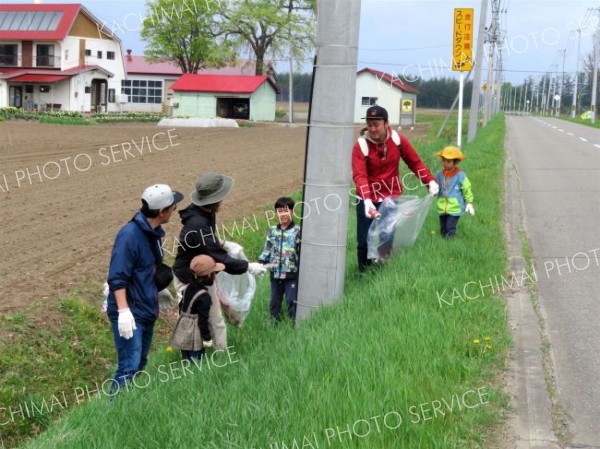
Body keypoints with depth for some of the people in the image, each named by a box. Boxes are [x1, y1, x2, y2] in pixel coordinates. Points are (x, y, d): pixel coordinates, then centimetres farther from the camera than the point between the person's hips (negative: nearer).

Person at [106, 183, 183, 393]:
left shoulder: (153, 233, 7)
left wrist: (159, 291, 31)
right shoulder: (130, 235, -20)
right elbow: (117, 278, -22)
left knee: (141, 363, 15)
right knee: (129, 367, -11)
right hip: (129, 313, -9)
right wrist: (123, 311, -29)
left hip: (147, 310, 9)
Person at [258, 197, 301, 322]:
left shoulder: (297, 231, -7)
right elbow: (266, 250, 11)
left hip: (291, 274, -5)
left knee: (292, 301, -2)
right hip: (275, 274, 5)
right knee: (274, 301, 15)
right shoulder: (272, 231, 6)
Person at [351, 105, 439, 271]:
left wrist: (430, 181, -11)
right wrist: (367, 201, -42)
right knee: (365, 241, -4)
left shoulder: (398, 140, -6)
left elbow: (415, 162, 3)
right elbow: (359, 175, -27)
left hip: (393, 198, 3)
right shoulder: (361, 145, -16)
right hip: (368, 200, -3)